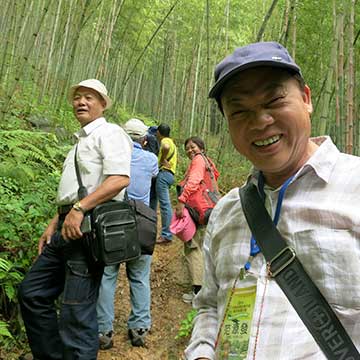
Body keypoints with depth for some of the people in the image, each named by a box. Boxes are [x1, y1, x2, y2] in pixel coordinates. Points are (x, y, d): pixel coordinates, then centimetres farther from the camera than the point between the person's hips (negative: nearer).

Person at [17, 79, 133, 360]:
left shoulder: (109, 133, -4)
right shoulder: (81, 140, 24)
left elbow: (120, 179, -20)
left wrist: (79, 209, -24)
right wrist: (54, 224, 19)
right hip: (67, 227, 10)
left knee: (77, 310, -7)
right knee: (32, 292, 13)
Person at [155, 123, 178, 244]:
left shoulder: (165, 141, -5)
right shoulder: (171, 142, 25)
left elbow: (166, 147, -30)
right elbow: (176, 158, 35)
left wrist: (163, 159, -16)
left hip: (164, 173, -10)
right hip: (170, 174, 10)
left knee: (164, 204, -10)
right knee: (166, 204, 13)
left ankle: (166, 235, -10)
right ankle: (167, 233, 18)